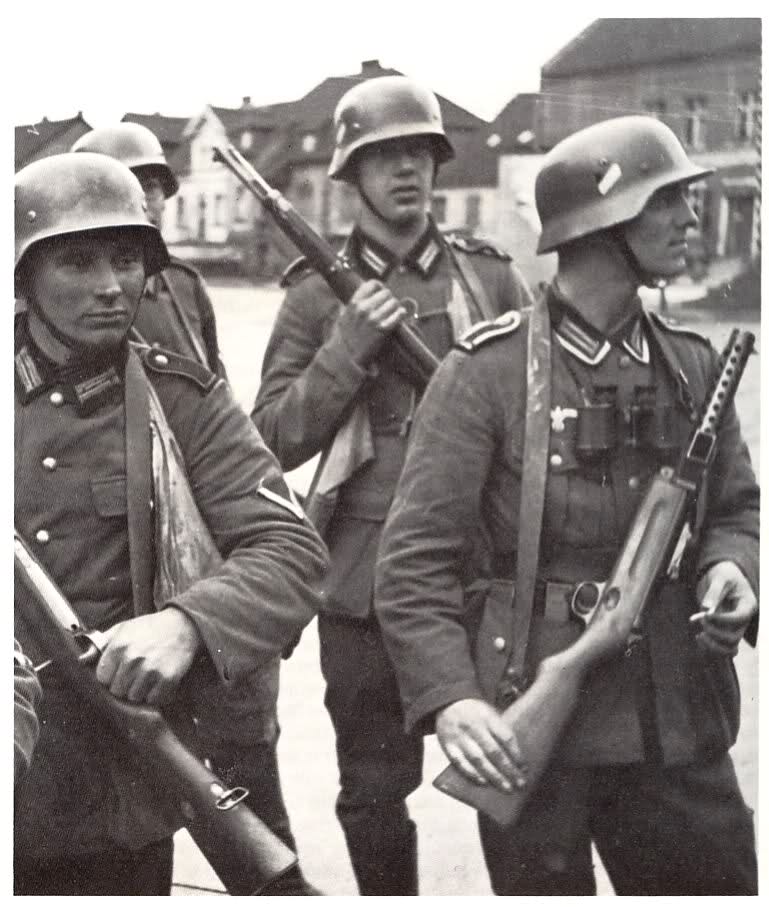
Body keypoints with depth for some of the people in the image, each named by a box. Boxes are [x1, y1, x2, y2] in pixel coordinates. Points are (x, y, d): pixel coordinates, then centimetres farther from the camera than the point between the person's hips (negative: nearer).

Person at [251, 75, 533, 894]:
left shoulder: (491, 278, 7)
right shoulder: (317, 294, 4)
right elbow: (277, 439, -2)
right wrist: (349, 345, -13)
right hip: (366, 572, -1)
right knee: (373, 789, 8)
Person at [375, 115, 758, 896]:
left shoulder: (694, 365, 7)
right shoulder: (489, 370, -9)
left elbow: (734, 505, 18)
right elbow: (417, 558, -12)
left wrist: (729, 564, -5)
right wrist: (449, 696, -24)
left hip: (679, 731, 5)